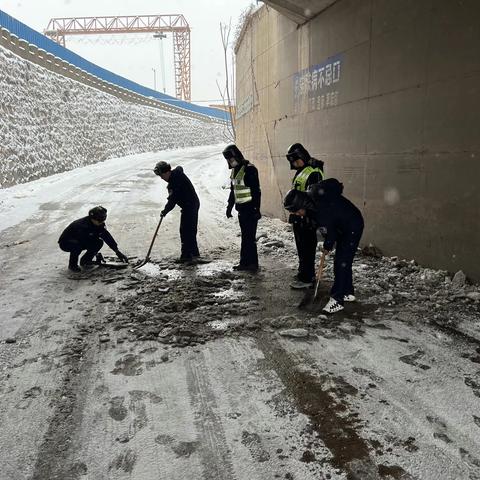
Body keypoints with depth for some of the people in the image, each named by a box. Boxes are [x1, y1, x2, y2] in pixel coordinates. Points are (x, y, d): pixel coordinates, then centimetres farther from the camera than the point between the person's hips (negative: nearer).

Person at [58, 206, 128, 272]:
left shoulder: (99, 224, -12)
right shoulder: (82, 226, -34)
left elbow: (107, 236, -12)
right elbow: (87, 243, -34)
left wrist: (117, 251, -16)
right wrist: (96, 253, -28)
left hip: (81, 241, 7)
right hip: (65, 243, -7)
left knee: (99, 242, -13)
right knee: (77, 244, -39)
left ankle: (84, 261, 5)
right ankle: (72, 265, -12)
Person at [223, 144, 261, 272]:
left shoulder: (249, 169, -13)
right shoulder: (234, 170, 15)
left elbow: (256, 191, -17)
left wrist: (257, 209, -19)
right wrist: (229, 206, 25)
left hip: (250, 209, -9)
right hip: (241, 209, 9)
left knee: (249, 237, -7)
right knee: (245, 236, 12)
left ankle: (251, 263, -2)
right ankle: (246, 262, 18)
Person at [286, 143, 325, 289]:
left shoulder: (314, 172, -18)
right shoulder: (300, 172, 14)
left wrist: (308, 218, -24)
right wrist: (293, 214, 24)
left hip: (306, 218, -10)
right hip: (298, 217, 10)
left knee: (307, 248, -4)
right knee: (301, 247, 19)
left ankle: (306, 278, 3)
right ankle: (304, 272, 31)